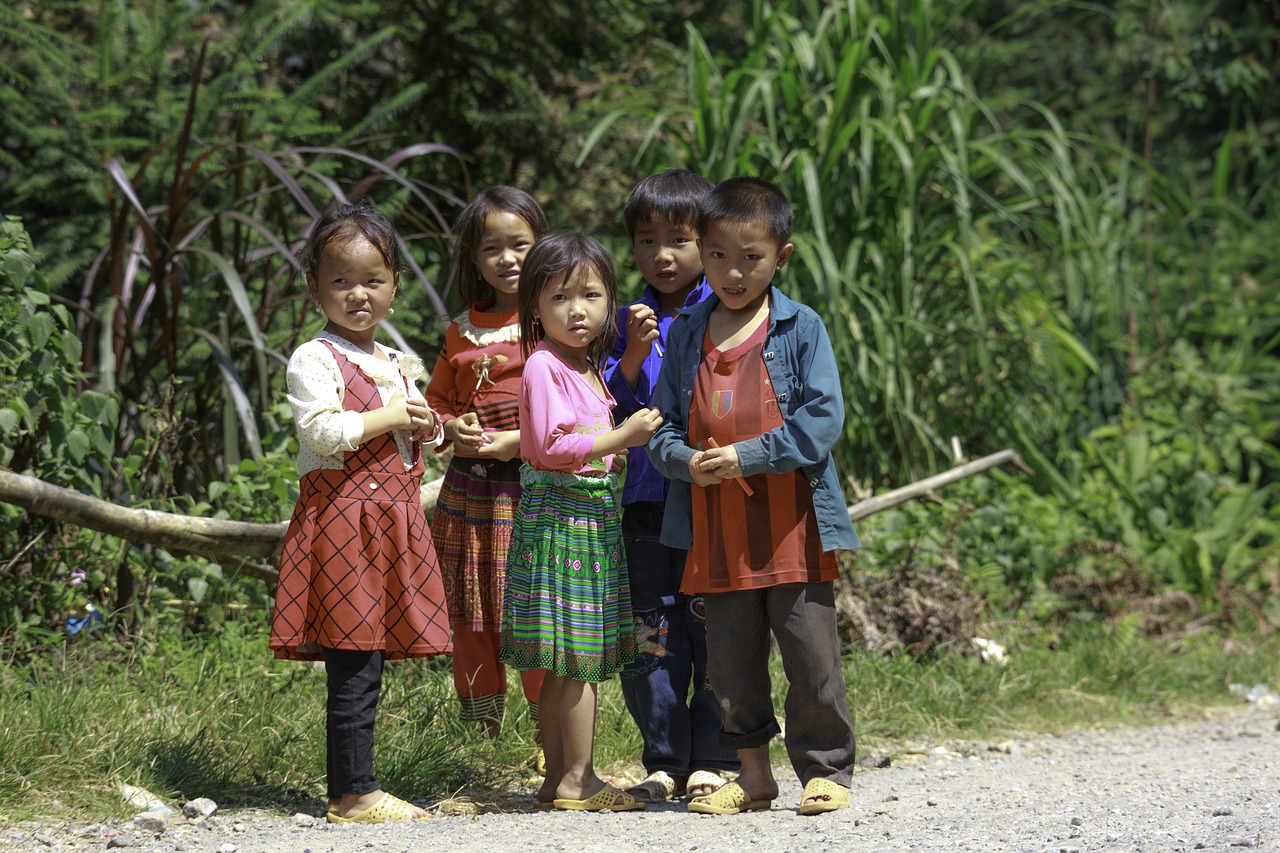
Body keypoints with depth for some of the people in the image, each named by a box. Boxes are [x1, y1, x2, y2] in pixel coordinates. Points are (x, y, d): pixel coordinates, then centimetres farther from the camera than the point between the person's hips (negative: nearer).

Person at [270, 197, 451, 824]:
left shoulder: (395, 364, 18)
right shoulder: (315, 359, -7)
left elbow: (411, 437, 29)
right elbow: (321, 431, -19)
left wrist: (430, 429, 7)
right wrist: (389, 418, -14)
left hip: (392, 515, 8)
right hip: (340, 512, -8)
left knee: (367, 663, 9)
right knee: (354, 668, -10)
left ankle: (354, 790, 13)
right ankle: (352, 794, -7)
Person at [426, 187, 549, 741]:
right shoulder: (462, 332, 11)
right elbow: (436, 400, 21)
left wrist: (521, 440, -15)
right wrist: (450, 430, -1)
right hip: (469, 490, 5)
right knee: (471, 621, 9)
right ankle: (480, 734, 20)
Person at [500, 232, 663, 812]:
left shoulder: (588, 368, 17)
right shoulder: (544, 366, -13)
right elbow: (549, 447, -20)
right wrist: (622, 438, -18)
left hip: (593, 516, 9)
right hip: (559, 517, -9)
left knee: (564, 664, 10)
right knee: (576, 658, -8)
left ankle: (558, 778, 14)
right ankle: (577, 779, -5)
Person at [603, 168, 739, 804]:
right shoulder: (629, 320, 9)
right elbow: (609, 407, 4)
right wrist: (633, 354, -9)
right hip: (647, 495, 3)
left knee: (715, 630, -1)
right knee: (651, 631, 6)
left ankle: (713, 759, 8)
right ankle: (666, 762, 14)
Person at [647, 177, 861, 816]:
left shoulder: (800, 328, -4)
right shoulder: (686, 334, 8)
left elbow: (823, 420, -11)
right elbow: (662, 424, 11)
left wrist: (747, 457, -19)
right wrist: (685, 460, -11)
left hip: (793, 528, -4)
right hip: (715, 533, 4)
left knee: (812, 657, -1)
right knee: (731, 662, 10)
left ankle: (825, 770, 11)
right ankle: (753, 775, 23)